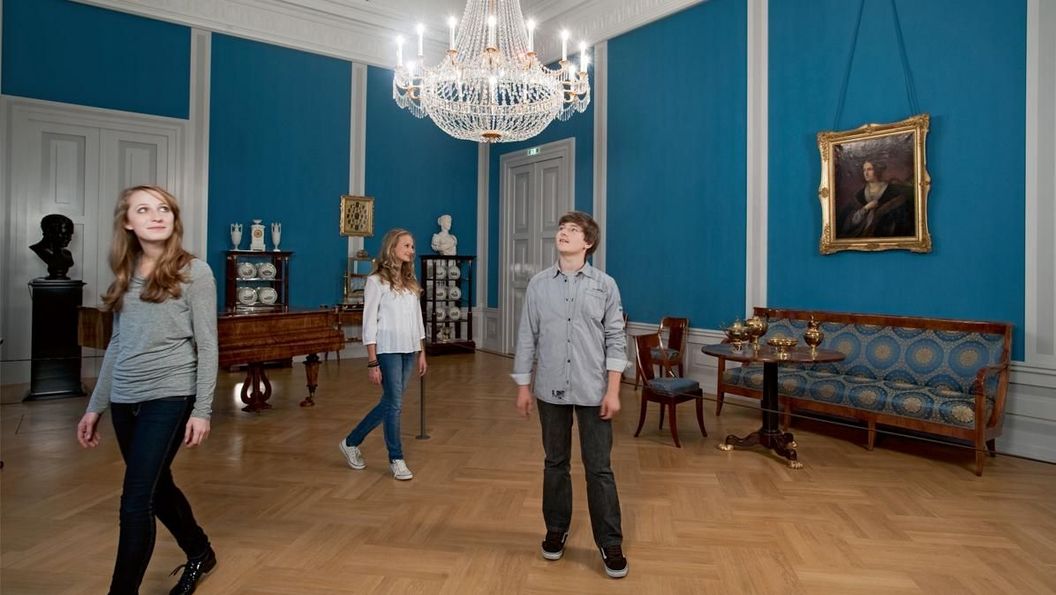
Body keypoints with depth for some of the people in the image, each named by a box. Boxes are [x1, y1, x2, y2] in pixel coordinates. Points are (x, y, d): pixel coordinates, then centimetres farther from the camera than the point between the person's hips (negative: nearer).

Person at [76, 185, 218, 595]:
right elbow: (117, 345, 14)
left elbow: (206, 346, -9)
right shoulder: (126, 274, 9)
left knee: (135, 501, -6)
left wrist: (202, 410, -12)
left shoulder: (194, 272, -7)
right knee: (157, 489, 18)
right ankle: (200, 553, 40)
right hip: (124, 401, 6)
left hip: (169, 398, -6)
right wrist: (95, 407, 14)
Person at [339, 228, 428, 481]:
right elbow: (369, 323, -9)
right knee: (394, 404, -4)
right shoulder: (377, 281, -6)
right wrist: (372, 362, -12)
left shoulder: (410, 282, 13)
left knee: (390, 402, 11)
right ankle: (396, 460, 13)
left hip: (410, 350, 7)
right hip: (388, 350, -7)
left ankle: (352, 442, 29)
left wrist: (421, 352, 12)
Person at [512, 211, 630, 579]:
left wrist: (613, 391, -7)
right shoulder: (538, 284, 2)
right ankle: (556, 531, 33)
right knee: (555, 463, 15)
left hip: (592, 391, -1)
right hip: (551, 389, 2)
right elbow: (527, 337, 4)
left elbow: (615, 340, -2)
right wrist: (523, 386, 4)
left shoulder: (605, 285, -2)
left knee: (599, 468, 5)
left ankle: (610, 544, 19)